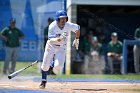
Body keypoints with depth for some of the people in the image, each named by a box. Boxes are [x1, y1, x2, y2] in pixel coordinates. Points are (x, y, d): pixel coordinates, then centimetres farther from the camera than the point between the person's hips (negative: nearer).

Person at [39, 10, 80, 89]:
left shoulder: (69, 25, -19)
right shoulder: (52, 26, -26)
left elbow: (77, 28, 3)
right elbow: (51, 40, -36)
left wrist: (76, 40, 11)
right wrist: (59, 39, -54)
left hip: (61, 48, 1)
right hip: (51, 47, -1)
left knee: (58, 67, -16)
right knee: (45, 65, 0)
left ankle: (51, 66, 21)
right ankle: (44, 81, 28)